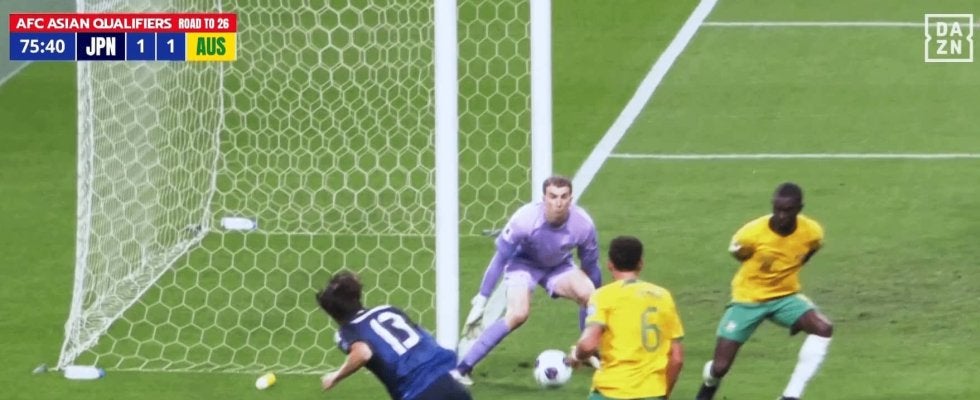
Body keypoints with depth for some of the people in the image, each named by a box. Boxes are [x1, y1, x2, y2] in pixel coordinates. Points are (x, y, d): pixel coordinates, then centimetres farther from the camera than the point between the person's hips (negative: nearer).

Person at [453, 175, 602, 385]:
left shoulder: (583, 224, -26)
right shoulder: (525, 219, -33)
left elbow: (591, 265, -6)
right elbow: (500, 258, -19)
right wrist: (481, 299, -14)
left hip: (559, 267, 3)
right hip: (524, 264, -3)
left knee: (588, 295, -25)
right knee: (517, 314, -28)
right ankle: (462, 368, -22)